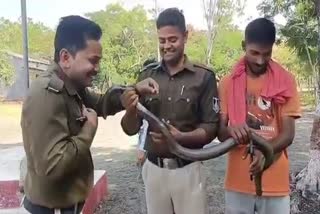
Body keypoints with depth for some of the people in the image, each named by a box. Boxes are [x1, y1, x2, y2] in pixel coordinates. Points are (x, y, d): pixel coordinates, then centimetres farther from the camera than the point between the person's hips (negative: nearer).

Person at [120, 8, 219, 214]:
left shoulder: (203, 77, -7)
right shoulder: (147, 76, 0)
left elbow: (211, 128, -5)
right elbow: (131, 129, 2)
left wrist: (181, 137, -23)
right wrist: (130, 110, -19)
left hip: (188, 170, -2)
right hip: (153, 169, 2)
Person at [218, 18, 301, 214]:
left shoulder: (286, 81, -1)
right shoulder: (228, 83, 0)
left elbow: (288, 134, -6)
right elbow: (220, 132, 0)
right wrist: (231, 130, -24)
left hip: (275, 181, 0)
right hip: (238, 179, 1)